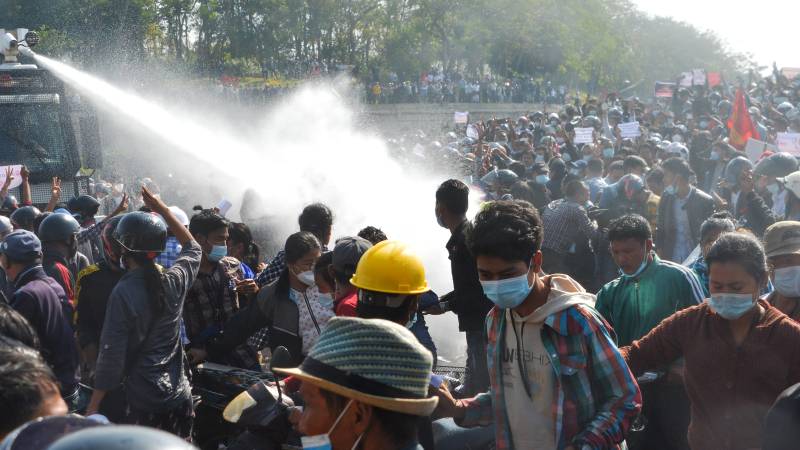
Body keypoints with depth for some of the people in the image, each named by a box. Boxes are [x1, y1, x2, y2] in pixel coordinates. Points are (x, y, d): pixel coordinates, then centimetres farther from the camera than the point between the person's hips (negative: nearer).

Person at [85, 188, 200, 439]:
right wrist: (162, 209, 23)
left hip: (142, 402, -5)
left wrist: (92, 408, -7)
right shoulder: (175, 282, -2)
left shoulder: (124, 294, -16)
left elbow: (111, 356, -15)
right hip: (180, 397, 5)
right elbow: (193, 249, 22)